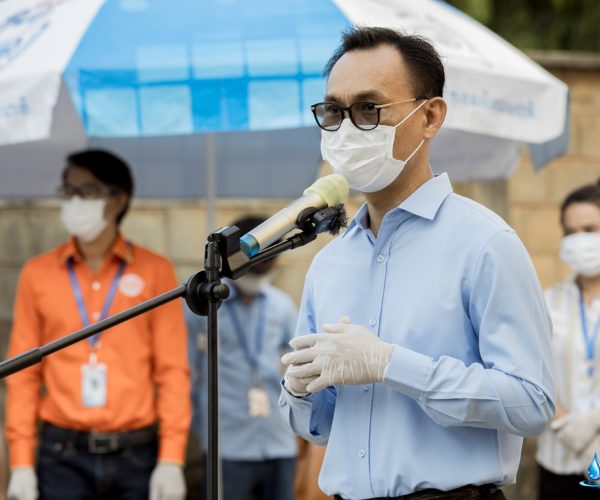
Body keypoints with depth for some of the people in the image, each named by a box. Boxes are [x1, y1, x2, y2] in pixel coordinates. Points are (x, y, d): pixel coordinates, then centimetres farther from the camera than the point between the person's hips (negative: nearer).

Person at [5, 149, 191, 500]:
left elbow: (172, 369, 1)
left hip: (136, 456, 0)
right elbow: (24, 374, 6)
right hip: (63, 457, 1)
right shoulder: (38, 274, 6)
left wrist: (172, 460, -7)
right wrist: (21, 463, -1)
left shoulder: (155, 271, 3)